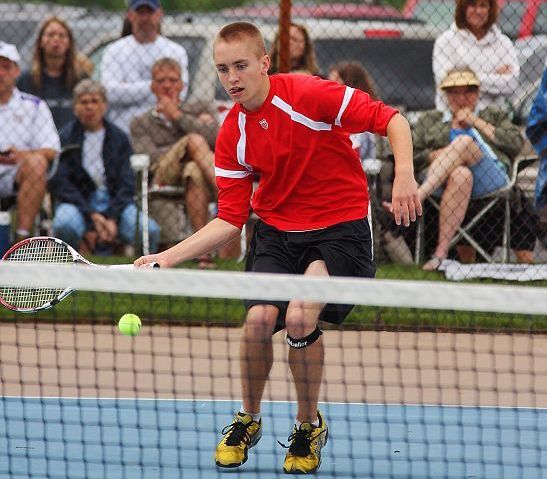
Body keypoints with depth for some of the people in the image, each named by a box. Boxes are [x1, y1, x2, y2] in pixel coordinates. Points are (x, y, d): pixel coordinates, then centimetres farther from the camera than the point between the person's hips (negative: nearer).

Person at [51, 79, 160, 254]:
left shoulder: (118, 138, 9)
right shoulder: (66, 137, 3)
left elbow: (126, 183, 2)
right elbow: (59, 183, -6)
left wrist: (112, 219, -14)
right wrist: (91, 214, -17)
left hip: (114, 201, 2)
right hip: (78, 201, -2)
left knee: (149, 230, -26)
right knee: (64, 224, -38)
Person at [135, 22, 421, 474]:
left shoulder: (309, 95, -16)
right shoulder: (232, 136, -1)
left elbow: (392, 120, -14)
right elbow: (230, 221, 2)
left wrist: (404, 177, -30)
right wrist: (166, 258, -7)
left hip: (340, 228, -4)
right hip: (276, 232, 4)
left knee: (300, 317, -25)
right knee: (259, 319, -19)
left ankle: (309, 427, 1)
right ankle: (248, 421, 10)